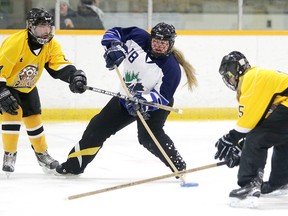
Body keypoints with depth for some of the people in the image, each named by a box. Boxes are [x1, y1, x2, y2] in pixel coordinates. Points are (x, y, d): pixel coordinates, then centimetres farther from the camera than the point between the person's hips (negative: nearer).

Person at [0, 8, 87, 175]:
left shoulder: (51, 45, -14)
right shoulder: (15, 43, -34)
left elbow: (61, 66, -22)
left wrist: (74, 76, -43)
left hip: (27, 88, 6)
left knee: (34, 118, 9)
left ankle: (42, 153, 29)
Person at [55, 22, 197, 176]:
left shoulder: (171, 68, -28)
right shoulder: (139, 38, -18)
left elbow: (162, 97, -30)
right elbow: (113, 33, -6)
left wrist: (144, 101, -46)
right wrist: (114, 46, -26)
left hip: (155, 105, -6)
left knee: (148, 136, -28)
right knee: (98, 127, 5)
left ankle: (178, 166, -14)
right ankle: (74, 164, 17)